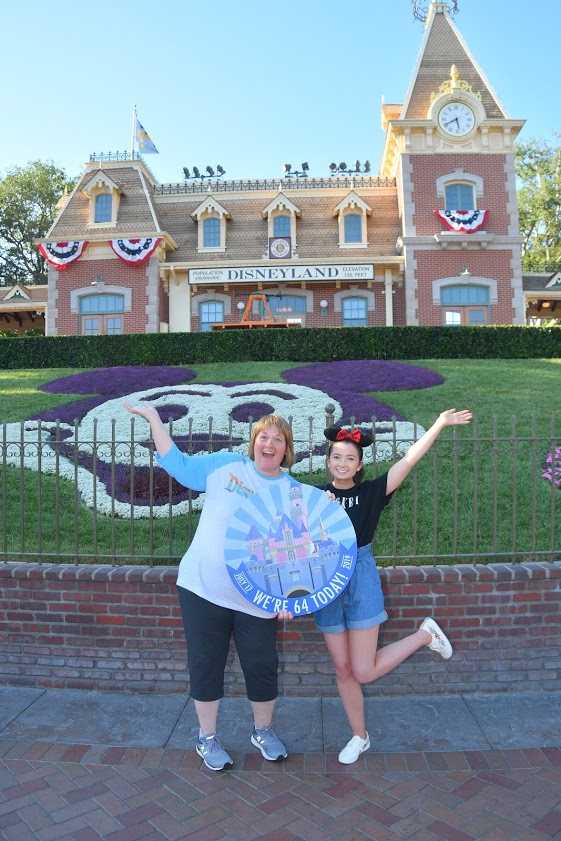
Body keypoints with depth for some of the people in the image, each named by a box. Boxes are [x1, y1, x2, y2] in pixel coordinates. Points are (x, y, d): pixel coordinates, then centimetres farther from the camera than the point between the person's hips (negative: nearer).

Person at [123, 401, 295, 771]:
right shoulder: (225, 465, 0)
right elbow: (179, 464, 8)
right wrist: (154, 420, 6)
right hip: (203, 588, 0)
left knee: (262, 666, 11)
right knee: (206, 664, 12)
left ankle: (264, 730, 39)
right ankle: (207, 738, 34)